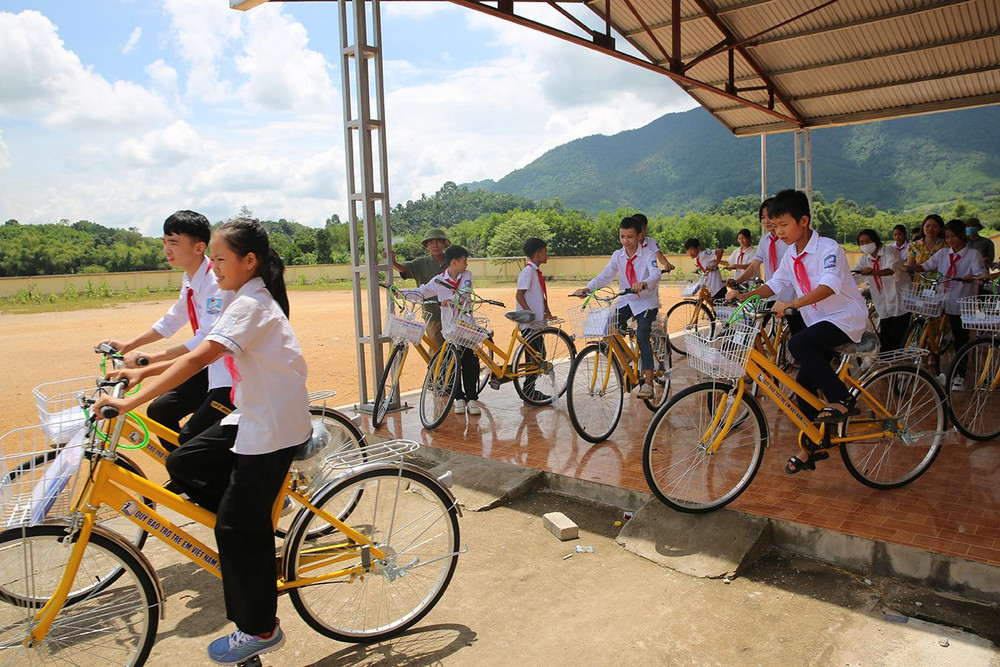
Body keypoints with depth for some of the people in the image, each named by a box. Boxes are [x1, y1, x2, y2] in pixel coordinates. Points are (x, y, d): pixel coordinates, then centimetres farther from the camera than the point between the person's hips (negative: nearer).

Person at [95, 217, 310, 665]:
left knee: (238, 527, -4)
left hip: (274, 425, -9)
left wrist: (130, 402, -31)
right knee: (183, 464, 7)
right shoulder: (251, 298, 12)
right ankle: (262, 514, 17)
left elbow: (198, 359, -30)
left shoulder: (250, 304, -19)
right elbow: (205, 354, 15)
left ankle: (259, 631, 13)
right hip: (252, 417, 9)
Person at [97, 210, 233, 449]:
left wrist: (150, 358, -26)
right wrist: (128, 345, 16)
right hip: (210, 368, 9)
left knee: (191, 438, -12)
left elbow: (206, 341, -28)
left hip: (233, 375, -9)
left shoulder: (215, 283, -22)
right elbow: (171, 321, 20)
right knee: (159, 411, 8)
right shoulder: (190, 279, 7)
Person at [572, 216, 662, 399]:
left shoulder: (647, 255, -13)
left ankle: (648, 382, -18)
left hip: (646, 302, -5)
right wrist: (587, 288, -30)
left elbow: (656, 273, -31)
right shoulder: (618, 255, -1)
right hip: (626, 301, 5)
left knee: (642, 337, -20)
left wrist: (644, 283, -55)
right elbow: (605, 275, -12)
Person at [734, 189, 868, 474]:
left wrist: (791, 304, -45)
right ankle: (813, 448, 17)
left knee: (798, 343, -32)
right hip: (820, 322, 8)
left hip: (846, 319, -8)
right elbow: (773, 285, 7)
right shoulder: (791, 255, 5)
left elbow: (829, 286, -33)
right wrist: (743, 297, -10)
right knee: (804, 384, 3)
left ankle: (841, 400, -17)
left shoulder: (828, 248, -18)